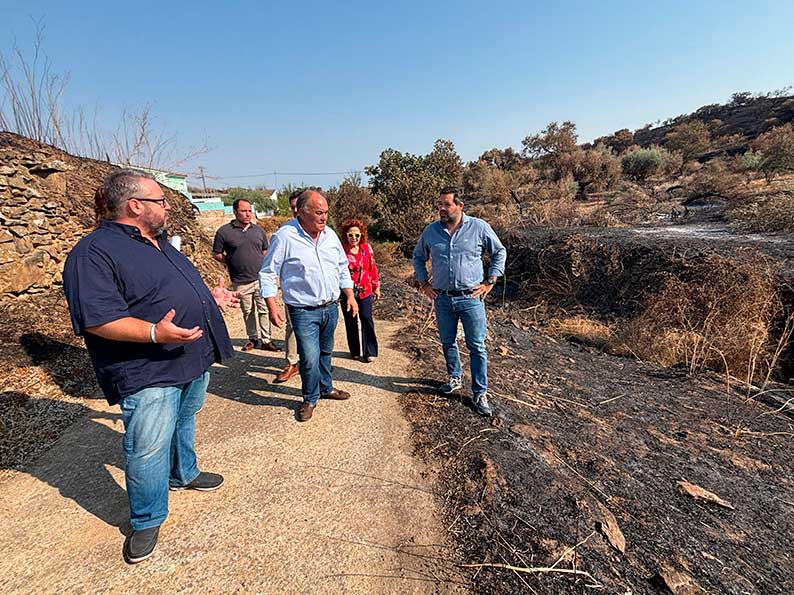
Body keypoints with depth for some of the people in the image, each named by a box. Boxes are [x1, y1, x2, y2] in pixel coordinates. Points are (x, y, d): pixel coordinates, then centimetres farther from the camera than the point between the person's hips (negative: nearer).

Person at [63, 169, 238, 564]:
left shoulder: (158, 242, 13)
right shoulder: (94, 253, -17)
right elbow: (97, 319, -25)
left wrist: (209, 298, 18)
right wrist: (154, 332, -36)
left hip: (193, 358, 9)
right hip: (149, 372, -9)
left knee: (183, 424, 26)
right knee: (148, 448, 3)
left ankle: (183, 474, 48)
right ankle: (147, 521, 24)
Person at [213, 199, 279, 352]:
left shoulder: (259, 230, 7)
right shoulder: (224, 231, -3)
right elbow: (216, 254, 4)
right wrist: (232, 263, -3)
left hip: (261, 278, 2)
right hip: (241, 282, -2)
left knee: (264, 310, 3)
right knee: (248, 312, 12)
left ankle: (266, 340, 14)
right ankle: (253, 339, 28)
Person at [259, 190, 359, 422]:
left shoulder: (330, 235, 4)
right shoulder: (284, 237, -13)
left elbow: (342, 268, 14)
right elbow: (268, 274, -8)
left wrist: (350, 296, 10)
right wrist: (272, 307, -13)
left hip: (331, 307, 6)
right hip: (304, 311, -5)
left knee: (325, 352, 20)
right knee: (310, 358, -5)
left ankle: (326, 388, 41)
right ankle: (310, 399, 19)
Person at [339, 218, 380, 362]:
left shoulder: (367, 248, -1)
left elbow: (373, 267, 7)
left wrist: (376, 287, 11)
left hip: (365, 290, 1)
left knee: (366, 318, -1)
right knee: (350, 321, 10)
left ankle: (370, 352, 12)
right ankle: (354, 351, 27)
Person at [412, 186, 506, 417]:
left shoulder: (479, 227, -4)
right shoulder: (431, 231, 3)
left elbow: (499, 253, 6)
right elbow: (418, 256, 18)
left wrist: (489, 282, -1)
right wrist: (423, 284, 10)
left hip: (471, 297, -3)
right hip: (442, 298, 3)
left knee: (477, 346, 3)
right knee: (448, 343, 16)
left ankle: (480, 393, 15)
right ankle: (455, 379, 39)